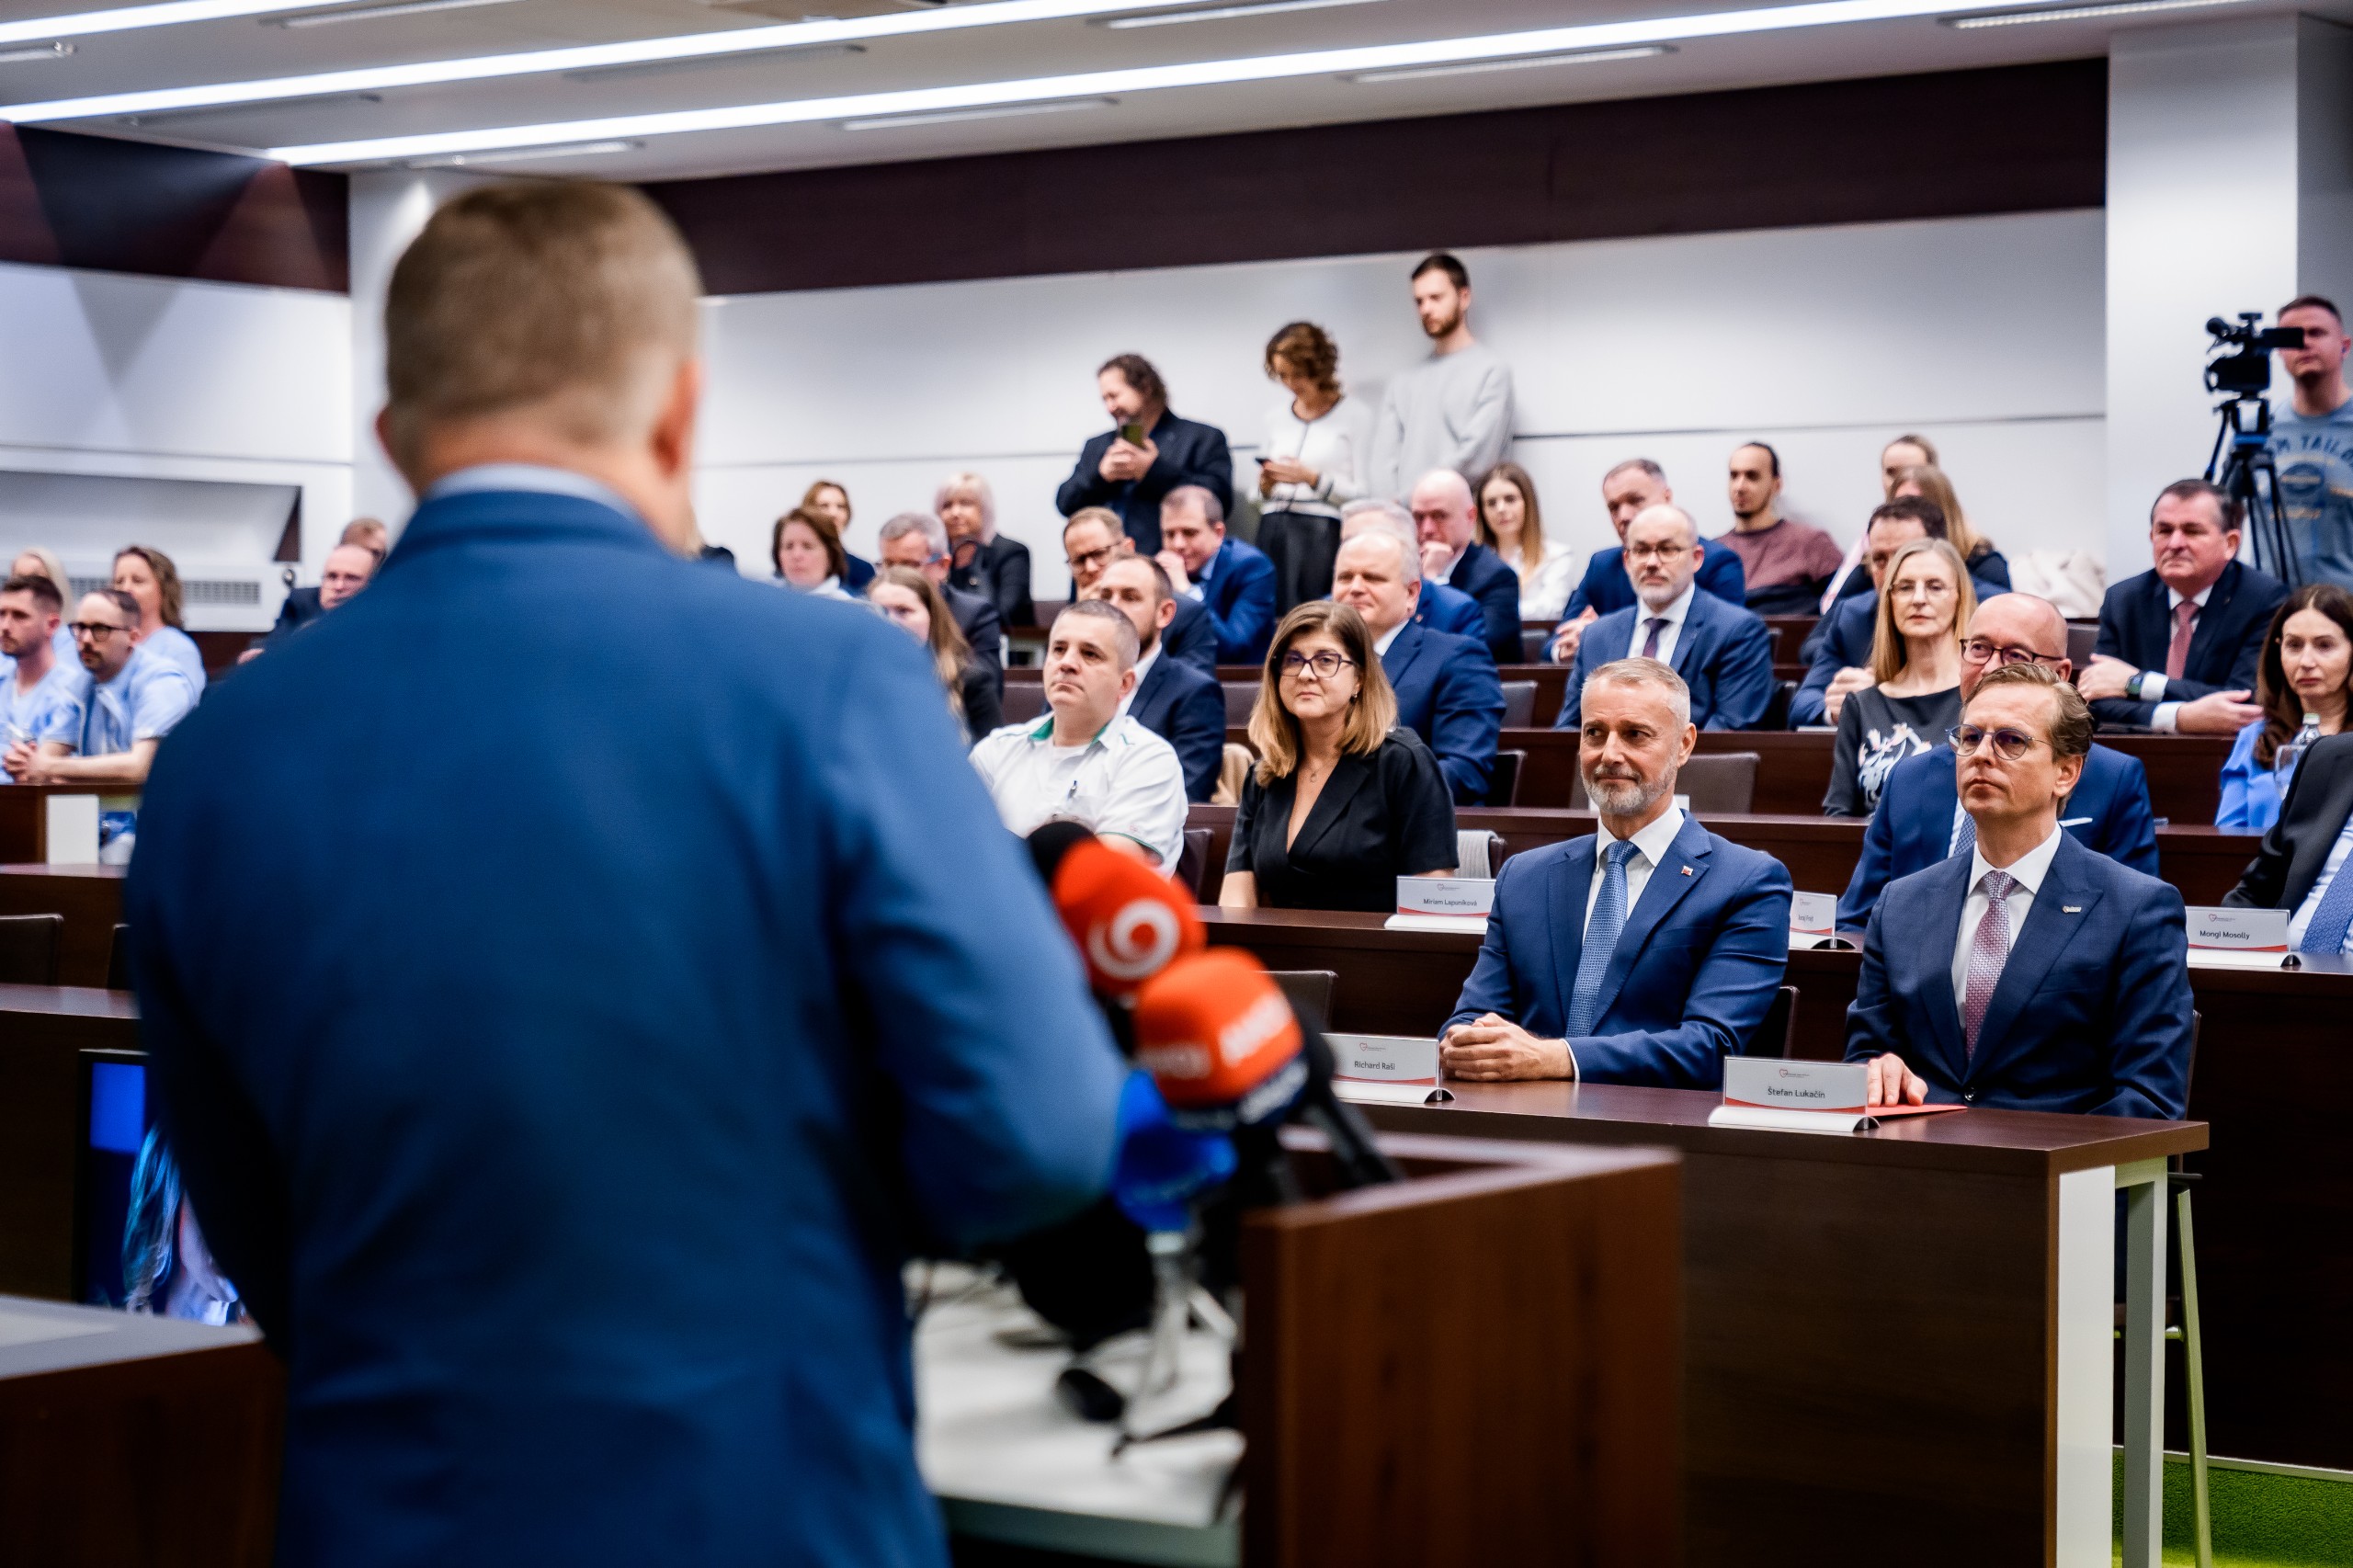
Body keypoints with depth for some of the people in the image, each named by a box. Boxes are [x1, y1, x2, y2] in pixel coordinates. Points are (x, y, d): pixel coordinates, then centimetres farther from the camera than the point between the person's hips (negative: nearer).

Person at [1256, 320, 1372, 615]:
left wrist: (1312, 478, -12)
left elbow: (1363, 494, -4)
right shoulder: (1276, 416, 18)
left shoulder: (1355, 414, 2)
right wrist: (1265, 487, 1)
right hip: (1272, 533, 5)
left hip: (1323, 533, -5)